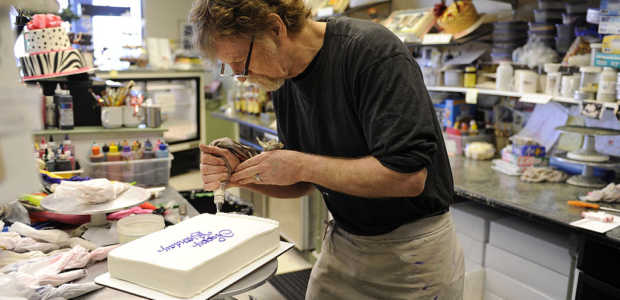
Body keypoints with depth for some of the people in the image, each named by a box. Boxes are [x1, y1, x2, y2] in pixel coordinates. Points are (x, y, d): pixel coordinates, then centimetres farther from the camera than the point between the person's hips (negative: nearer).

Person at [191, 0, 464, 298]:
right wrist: (241, 174, -11)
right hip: (341, 240, 6)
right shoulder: (282, 79, 0)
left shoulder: (371, 50, -23)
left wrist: (303, 166, -24)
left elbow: (409, 176, -28)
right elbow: (303, 183, 7)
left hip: (411, 246, -6)